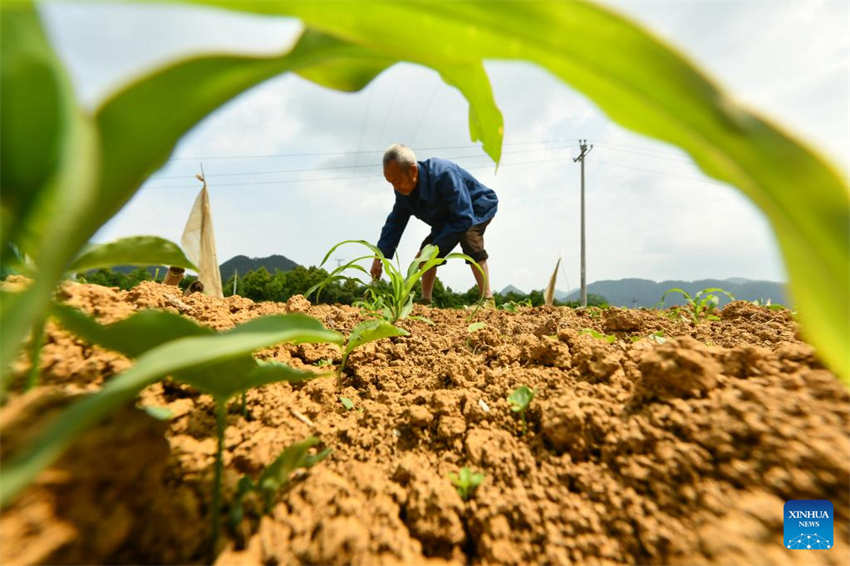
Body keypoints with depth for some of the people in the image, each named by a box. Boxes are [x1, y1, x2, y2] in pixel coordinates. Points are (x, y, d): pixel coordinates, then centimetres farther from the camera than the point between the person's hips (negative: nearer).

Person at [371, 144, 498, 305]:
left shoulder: (443, 174, -40)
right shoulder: (404, 190, -15)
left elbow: (464, 219, -40)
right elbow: (394, 224, -6)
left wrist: (434, 248, -37)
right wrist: (379, 257, -15)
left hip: (478, 206, -7)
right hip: (449, 217, 8)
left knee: (469, 237, -35)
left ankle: (487, 298, -31)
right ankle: (425, 300, 7)